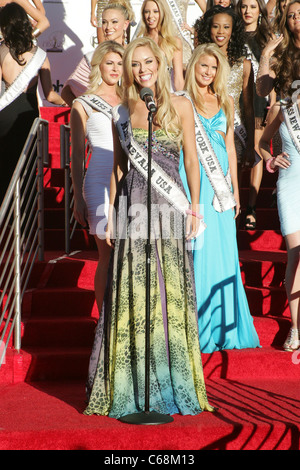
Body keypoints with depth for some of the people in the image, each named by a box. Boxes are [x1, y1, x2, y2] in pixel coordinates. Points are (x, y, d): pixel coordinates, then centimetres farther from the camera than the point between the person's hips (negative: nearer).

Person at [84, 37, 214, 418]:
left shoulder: (180, 106, 5)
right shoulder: (122, 113, 10)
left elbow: (191, 159, 4)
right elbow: (118, 167, 14)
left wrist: (194, 205, -3)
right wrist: (112, 214, 10)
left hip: (168, 204, -1)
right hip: (133, 207, 2)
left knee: (170, 291, 0)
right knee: (132, 292, 1)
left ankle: (172, 383, 10)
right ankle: (132, 386, 9)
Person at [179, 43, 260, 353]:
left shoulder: (225, 102, 14)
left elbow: (230, 147, 16)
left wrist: (235, 188, 13)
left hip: (220, 182, 4)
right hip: (192, 181, -4)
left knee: (224, 252, 5)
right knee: (196, 249, -5)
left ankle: (225, 326, 15)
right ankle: (196, 328, 3)